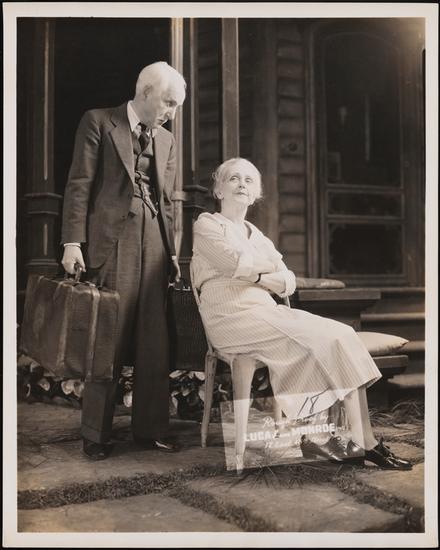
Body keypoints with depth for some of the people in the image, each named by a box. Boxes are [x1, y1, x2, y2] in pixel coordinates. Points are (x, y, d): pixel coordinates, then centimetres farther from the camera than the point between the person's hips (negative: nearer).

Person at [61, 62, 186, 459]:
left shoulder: (166, 140, 19)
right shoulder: (98, 122, 4)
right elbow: (79, 185, -3)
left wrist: (171, 251, 12)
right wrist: (73, 242, -11)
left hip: (153, 243, 5)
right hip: (111, 241, -5)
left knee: (154, 344, 4)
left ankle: (150, 429, 15)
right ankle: (96, 435, 11)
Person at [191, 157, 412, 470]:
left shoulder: (258, 236, 25)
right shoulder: (206, 224, 7)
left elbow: (289, 283, 12)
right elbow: (235, 263, -13)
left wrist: (256, 274, -7)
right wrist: (270, 265, 4)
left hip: (267, 312, 7)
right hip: (233, 317, -6)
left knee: (342, 336, -15)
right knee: (317, 343, -24)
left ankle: (362, 441, -17)